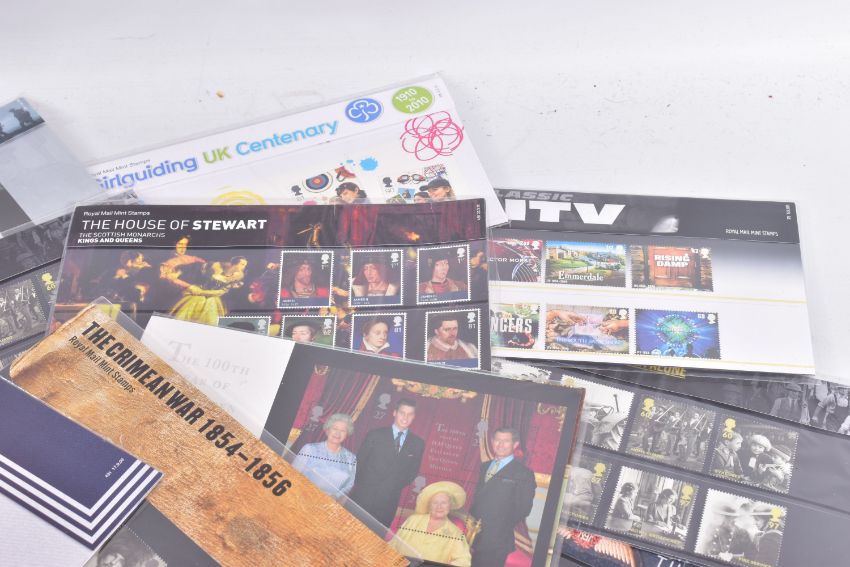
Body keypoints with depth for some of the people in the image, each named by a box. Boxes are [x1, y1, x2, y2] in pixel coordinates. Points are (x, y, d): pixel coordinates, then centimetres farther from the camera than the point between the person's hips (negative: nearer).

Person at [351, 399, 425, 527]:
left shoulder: (418, 444, 5)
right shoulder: (375, 435, -1)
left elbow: (413, 472, 10)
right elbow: (360, 462, 2)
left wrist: (396, 486, 0)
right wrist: (361, 485, -4)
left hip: (389, 500, 2)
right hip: (364, 495, -1)